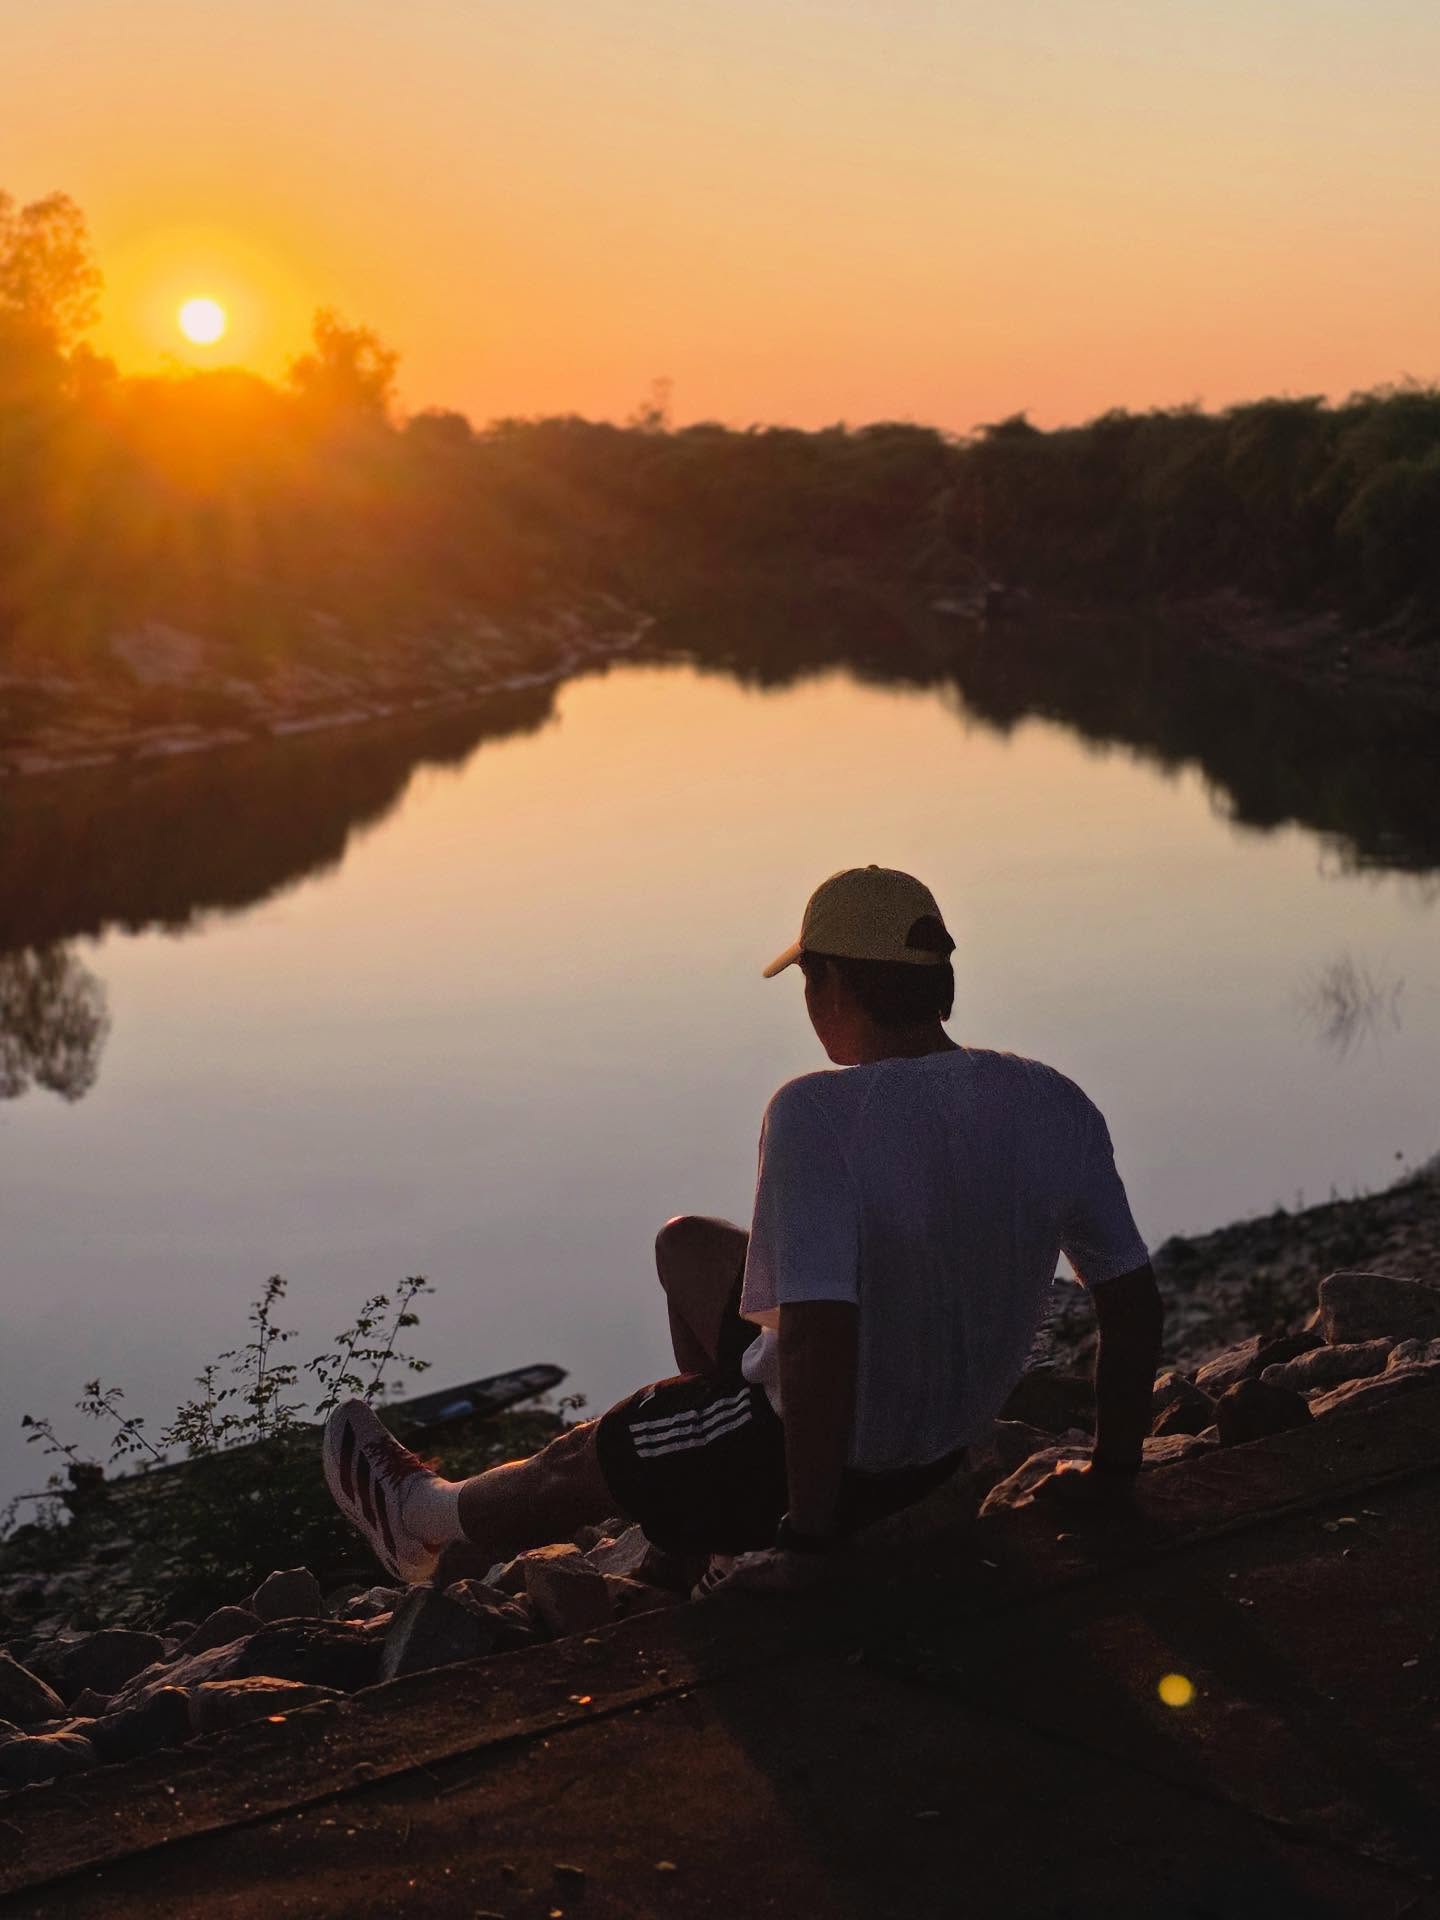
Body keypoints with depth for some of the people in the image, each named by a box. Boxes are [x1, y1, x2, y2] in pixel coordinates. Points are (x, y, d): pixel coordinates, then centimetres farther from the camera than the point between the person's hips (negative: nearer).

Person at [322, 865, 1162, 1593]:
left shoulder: (818, 1114, -30)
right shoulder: (1055, 1106, -11)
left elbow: (819, 1331, -35)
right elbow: (1135, 1298, -7)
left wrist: (807, 1532, -22)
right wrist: (1112, 1469, 7)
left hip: (827, 1443, -7)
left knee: (577, 1466, 21)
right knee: (686, 1243, 26)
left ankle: (423, 1516, 52)